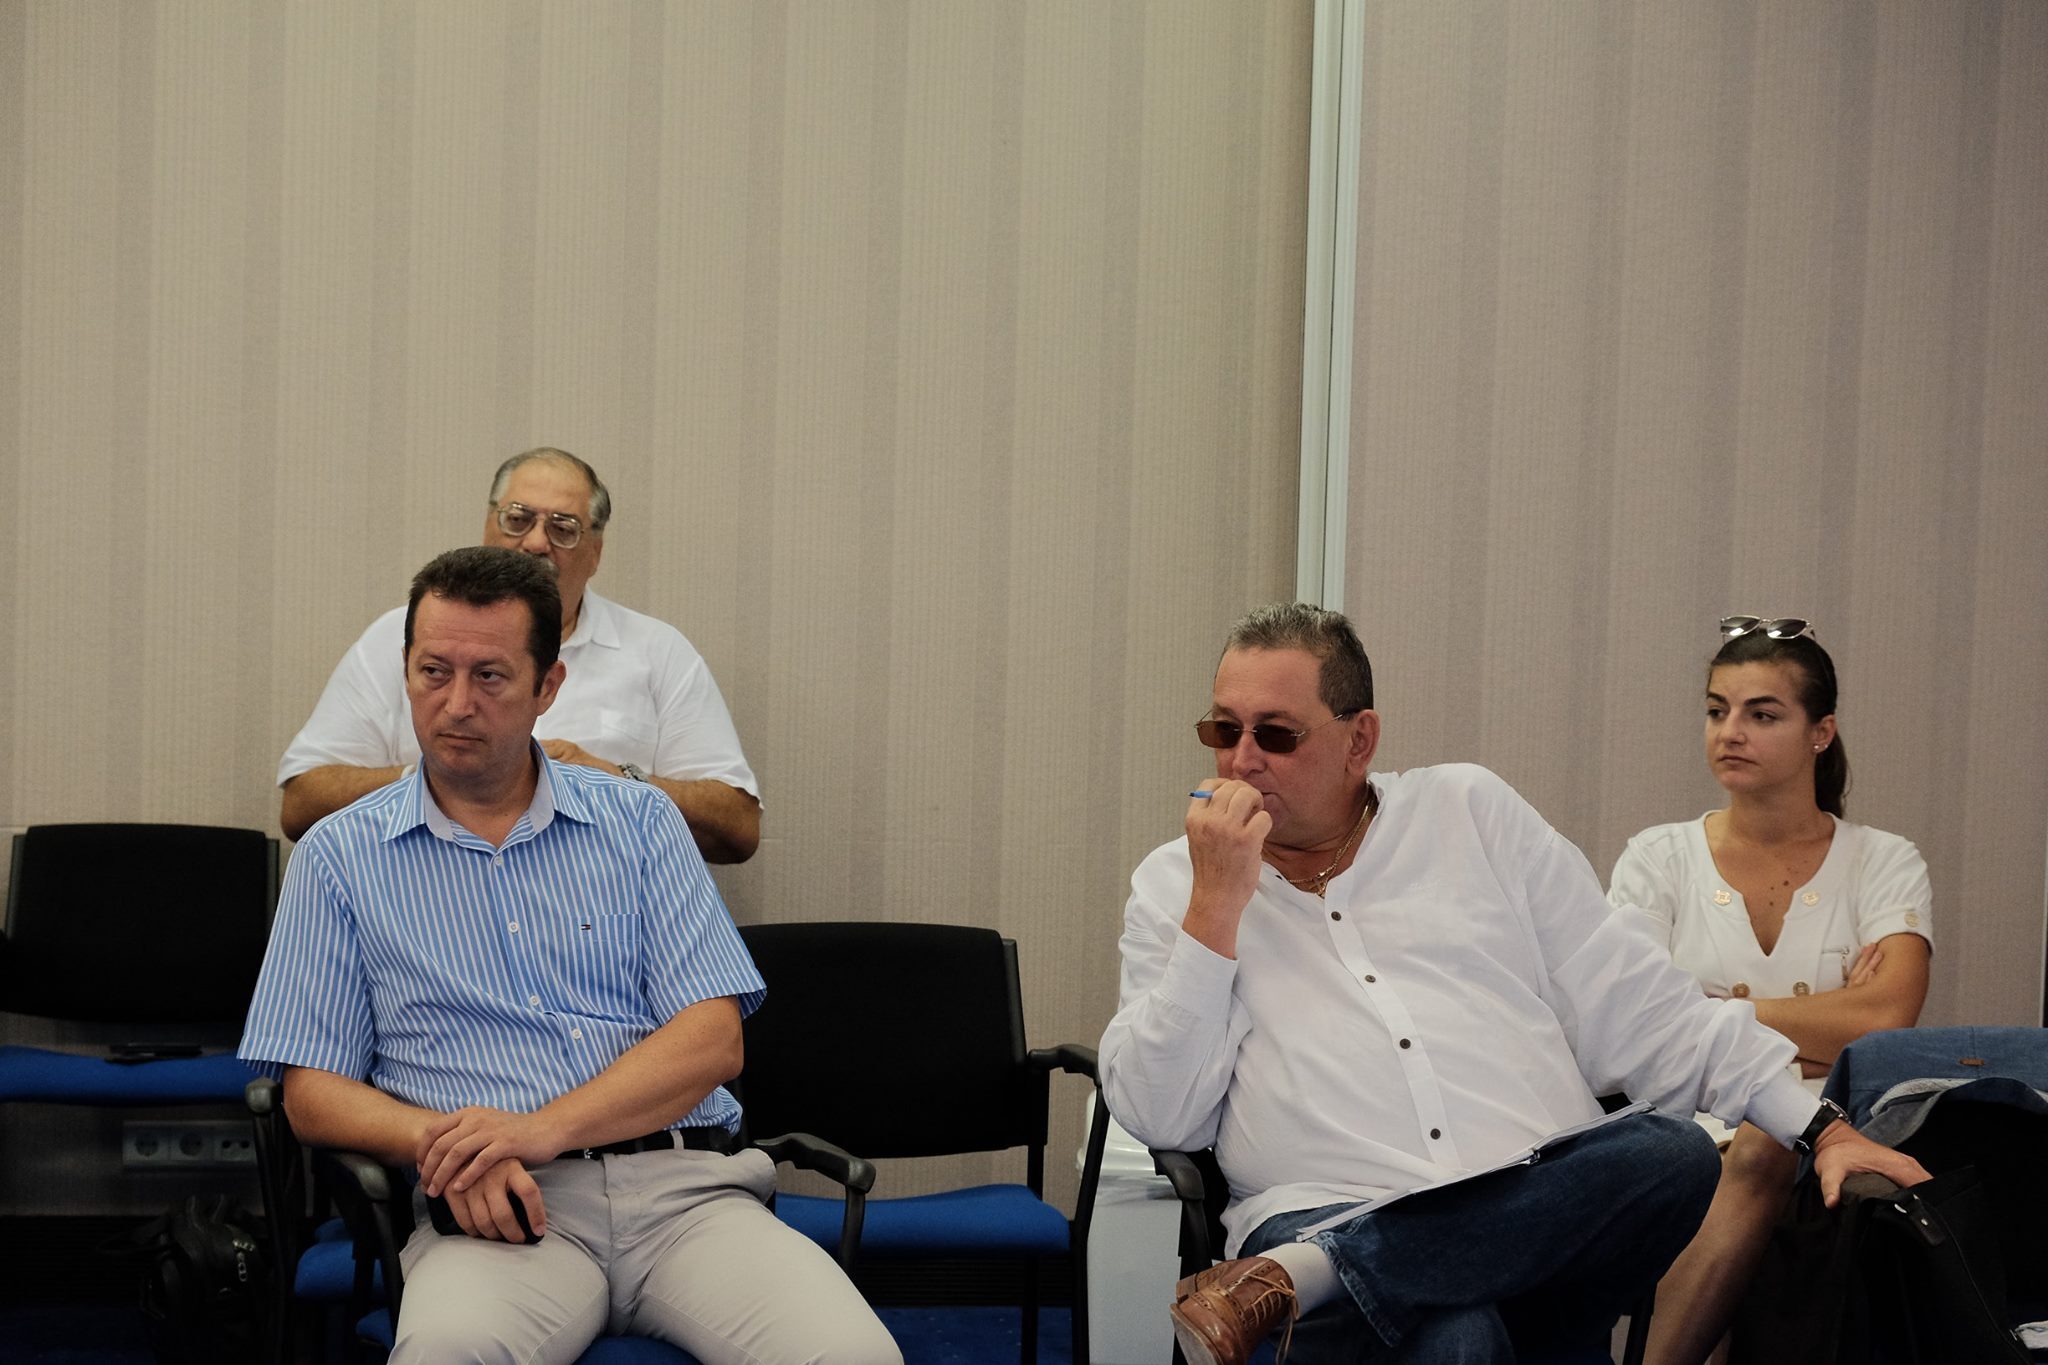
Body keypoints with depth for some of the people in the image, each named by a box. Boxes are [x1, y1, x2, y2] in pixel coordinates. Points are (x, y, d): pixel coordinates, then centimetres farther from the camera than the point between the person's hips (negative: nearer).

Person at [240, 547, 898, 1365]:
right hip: (503, 1208, -1)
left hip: (680, 1182, 1)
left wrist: (542, 1129, -12)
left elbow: (711, 1041, 4)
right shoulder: (339, 859, 13)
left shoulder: (639, 822, 14)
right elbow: (312, 1093, 8)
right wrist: (442, 1144, -13)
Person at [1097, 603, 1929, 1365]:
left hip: (1546, 1213, 6)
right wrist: (1216, 908, -6)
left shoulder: (1472, 814, 16)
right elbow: (1156, 1116, 1)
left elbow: (1641, 1007, 15)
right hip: (1328, 1218, -6)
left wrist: (1823, 1129, 7)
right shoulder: (1175, 885, 13)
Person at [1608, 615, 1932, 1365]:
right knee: (1758, 1150, -35)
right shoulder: (1657, 859, 12)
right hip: (1695, 1128, 0)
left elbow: (1885, 1018, -8)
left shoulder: (1884, 864, 10)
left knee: (1767, 1153, -35)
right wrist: (1827, 1026, -4)